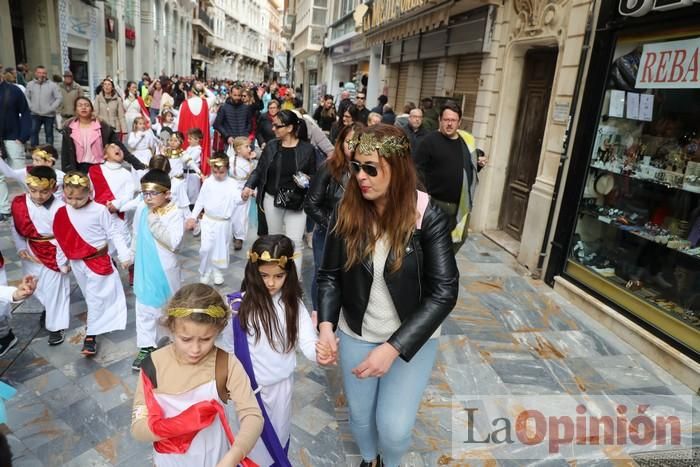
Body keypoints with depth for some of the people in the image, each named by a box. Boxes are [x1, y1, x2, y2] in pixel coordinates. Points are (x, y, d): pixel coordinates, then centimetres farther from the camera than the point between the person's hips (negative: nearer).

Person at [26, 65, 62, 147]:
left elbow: (59, 98, -6)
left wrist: (51, 108, -12)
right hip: (35, 115, 3)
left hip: (49, 115, -2)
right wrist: (31, 107, -5)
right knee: (33, 132, 5)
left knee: (49, 134, 7)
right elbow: (27, 97, 9)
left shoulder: (52, 85, -3)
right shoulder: (30, 84, 6)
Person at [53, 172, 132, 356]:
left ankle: (90, 335, 7)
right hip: (77, 262, 5)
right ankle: (100, 321, 39)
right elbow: (61, 239, 9)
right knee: (89, 296, 20)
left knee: (95, 298, 0)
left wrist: (124, 254, -13)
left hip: (98, 260, -5)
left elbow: (114, 234, -10)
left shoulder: (99, 210, -16)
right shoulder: (62, 213, -1)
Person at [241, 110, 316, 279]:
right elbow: (259, 170, 5)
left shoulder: (307, 149, -8)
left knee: (295, 241, -8)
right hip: (272, 199, 4)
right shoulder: (271, 146, 1)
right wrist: (249, 186, -11)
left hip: (297, 202, -3)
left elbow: (314, 176, 0)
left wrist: (307, 180, -22)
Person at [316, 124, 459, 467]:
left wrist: (393, 347, -27)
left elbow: (444, 291, -21)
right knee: (360, 417, 20)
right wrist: (326, 326, -20)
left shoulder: (428, 217, -20)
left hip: (412, 339, -2)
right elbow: (329, 275, -3)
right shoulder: (346, 212, -12)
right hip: (355, 335, 3)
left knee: (394, 428, 2)